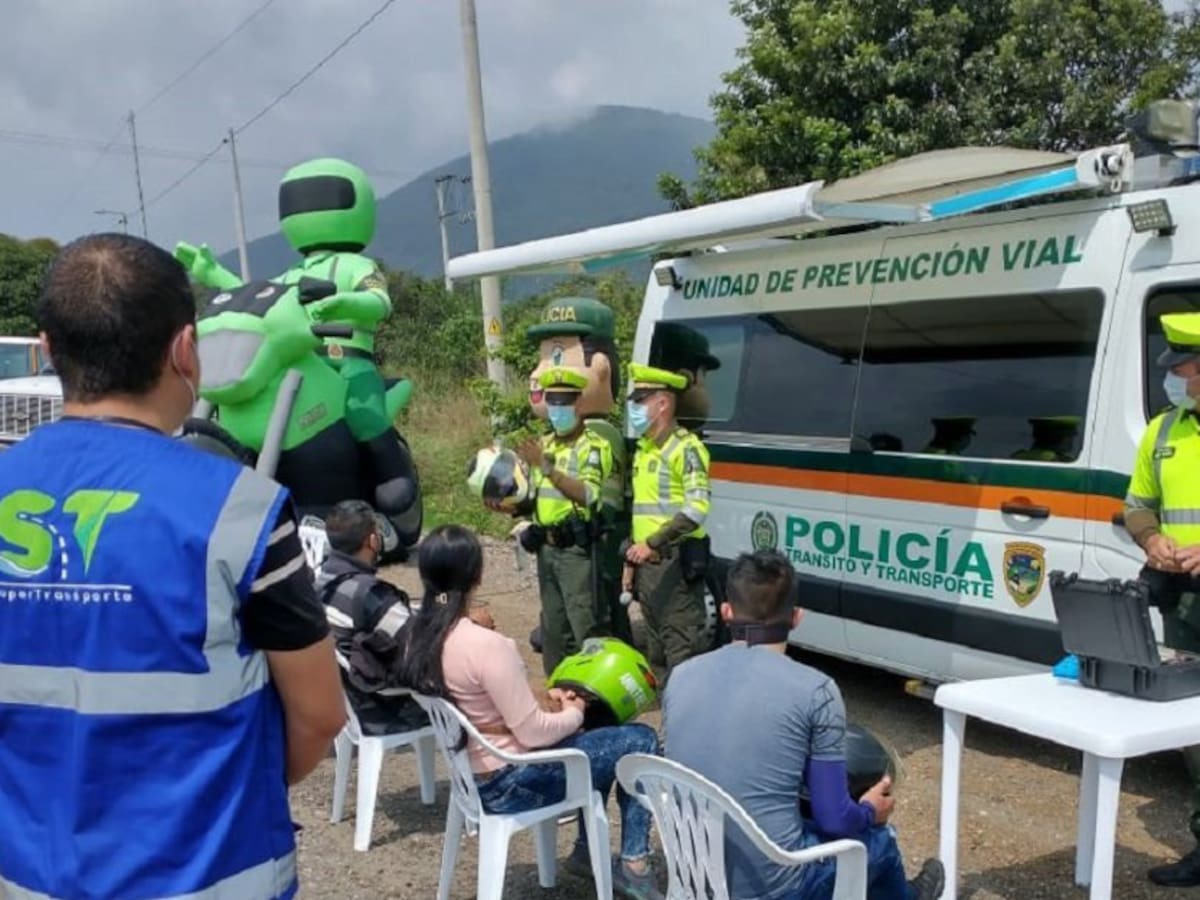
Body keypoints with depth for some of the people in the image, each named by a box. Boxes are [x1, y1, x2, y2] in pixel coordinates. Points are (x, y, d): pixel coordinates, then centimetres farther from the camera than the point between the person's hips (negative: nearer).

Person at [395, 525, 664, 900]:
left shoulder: (416, 634, -3)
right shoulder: (485, 644, -30)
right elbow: (533, 733, -23)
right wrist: (573, 713, -4)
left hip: (471, 772, 9)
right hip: (508, 783, -9)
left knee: (600, 735, 26)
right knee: (640, 741, 3)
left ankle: (588, 850, 32)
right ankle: (633, 865, 10)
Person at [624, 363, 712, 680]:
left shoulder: (686, 448, -11)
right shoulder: (643, 450, 18)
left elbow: (697, 509, -22)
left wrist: (654, 544, -28)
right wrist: (633, 550, 20)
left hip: (677, 562, -9)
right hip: (647, 562, 10)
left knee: (681, 648, -9)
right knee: (657, 649, 17)